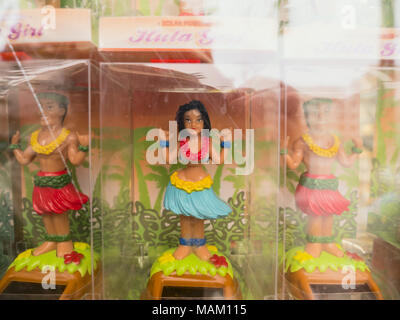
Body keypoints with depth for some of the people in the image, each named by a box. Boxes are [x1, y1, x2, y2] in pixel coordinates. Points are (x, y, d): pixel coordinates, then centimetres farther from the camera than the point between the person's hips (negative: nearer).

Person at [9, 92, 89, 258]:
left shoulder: (69, 137, -12)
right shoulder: (35, 136, 5)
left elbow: (76, 160, -17)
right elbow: (24, 159, 13)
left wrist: (83, 146, -29)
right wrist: (15, 145, 19)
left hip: (60, 182, -6)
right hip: (41, 181, 6)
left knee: (59, 214, 5)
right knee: (45, 213, 17)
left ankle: (65, 242, 26)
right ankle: (51, 241, 37)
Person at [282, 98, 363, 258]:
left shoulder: (335, 141, 9)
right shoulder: (303, 141, -6)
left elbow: (346, 162, 18)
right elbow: (293, 164, -5)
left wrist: (357, 149, 12)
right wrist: (284, 150, -18)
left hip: (330, 184, 5)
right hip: (311, 184, -5)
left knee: (328, 214, 12)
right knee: (315, 214, -4)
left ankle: (327, 243, 32)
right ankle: (314, 244, 17)